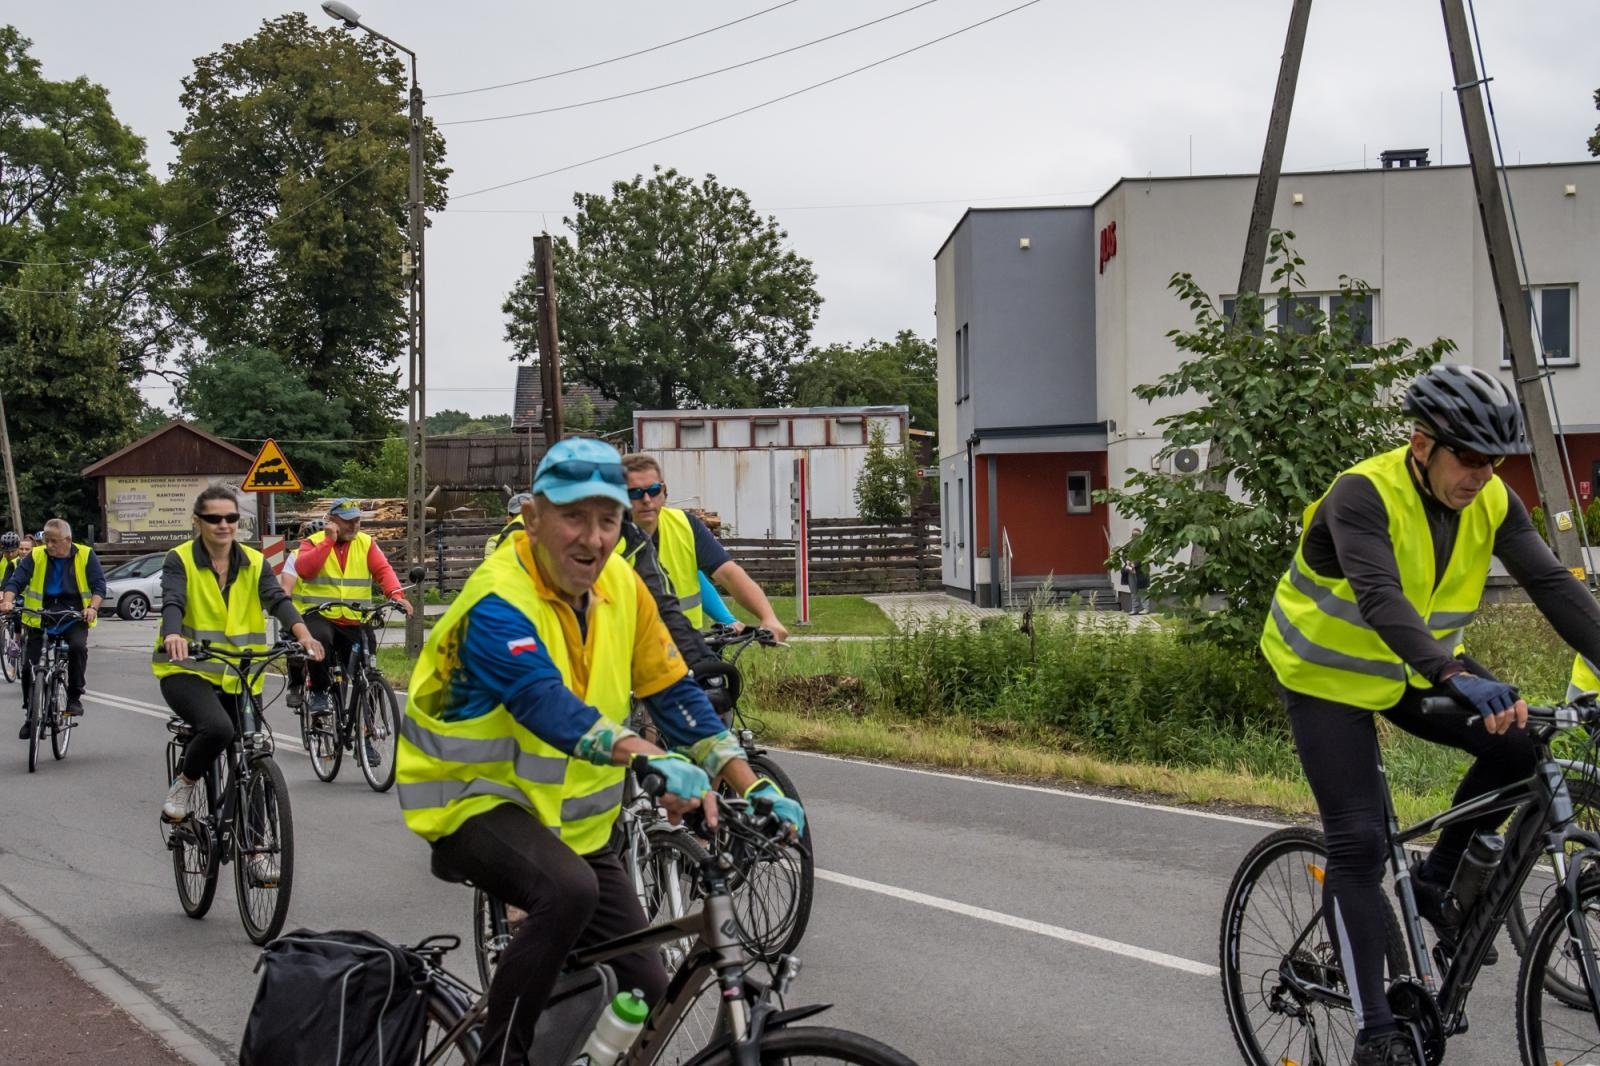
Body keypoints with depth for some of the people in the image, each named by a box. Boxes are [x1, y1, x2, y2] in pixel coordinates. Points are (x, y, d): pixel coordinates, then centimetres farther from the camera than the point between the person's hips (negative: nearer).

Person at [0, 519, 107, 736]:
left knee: (78, 646, -31)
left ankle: (74, 698, -13)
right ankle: (30, 714, 14)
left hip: (74, 616, -2)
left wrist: (93, 608, -22)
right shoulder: (36, 556, -1)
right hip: (41, 616, 2)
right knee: (29, 665, -4)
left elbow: (99, 585, -4)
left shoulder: (85, 555, -2)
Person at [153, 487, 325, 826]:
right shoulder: (180, 560, -4)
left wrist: (302, 633, -31)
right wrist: (173, 635, -44)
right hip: (188, 670, -4)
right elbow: (172, 603, -21)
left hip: (239, 677, 4)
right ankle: (184, 784, -4)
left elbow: (278, 600, -10)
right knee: (218, 728, -32)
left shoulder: (254, 563, 5)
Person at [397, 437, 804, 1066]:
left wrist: (753, 786, -12)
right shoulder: (498, 602, -24)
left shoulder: (619, 585, -3)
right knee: (569, 890, -36)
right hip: (479, 803, -6)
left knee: (644, 993, 1)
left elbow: (674, 693, -1)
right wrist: (654, 761, -55)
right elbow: (549, 704, -40)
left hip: (576, 819, 7)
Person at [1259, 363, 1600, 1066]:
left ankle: (1437, 882, 6)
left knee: (1518, 746, -16)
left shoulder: (1491, 502, -10)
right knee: (1358, 844, -11)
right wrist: (1458, 675, -56)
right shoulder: (1364, 494, -28)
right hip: (1329, 674, -6)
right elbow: (1380, 597, -43)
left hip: (1412, 672, 6)